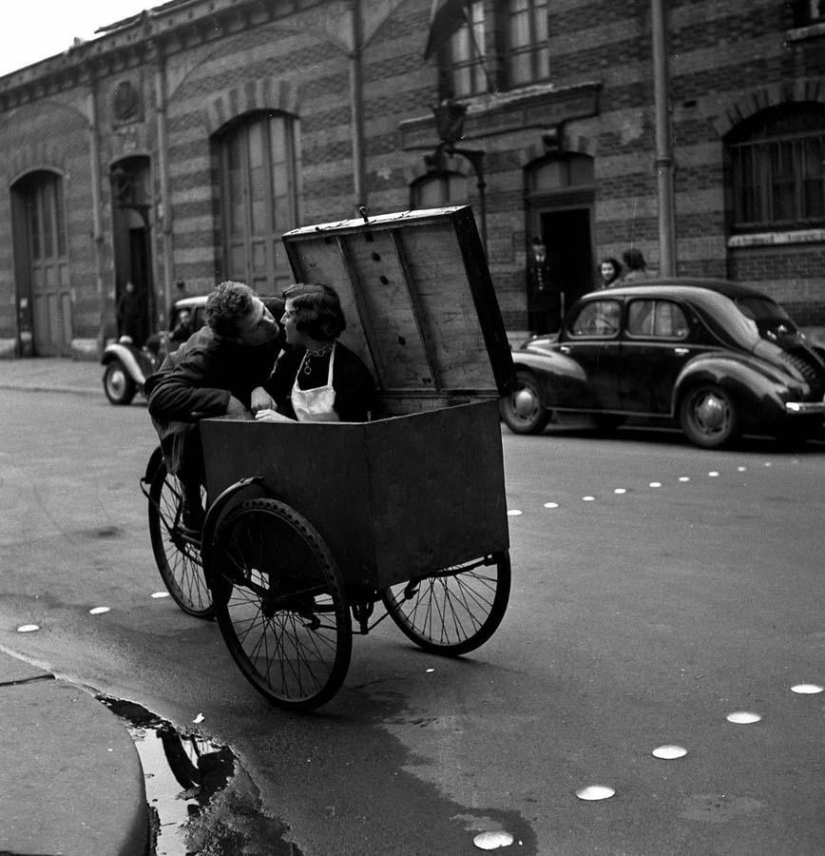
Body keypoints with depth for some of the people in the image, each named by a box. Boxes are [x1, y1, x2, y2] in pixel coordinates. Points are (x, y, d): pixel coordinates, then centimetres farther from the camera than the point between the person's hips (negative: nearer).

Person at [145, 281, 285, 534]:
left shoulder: (276, 310, -29)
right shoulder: (208, 354, -43)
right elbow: (160, 398, -52)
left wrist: (260, 388, -39)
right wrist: (225, 401, -55)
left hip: (235, 394, 5)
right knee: (189, 432, -40)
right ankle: (192, 510, -14)